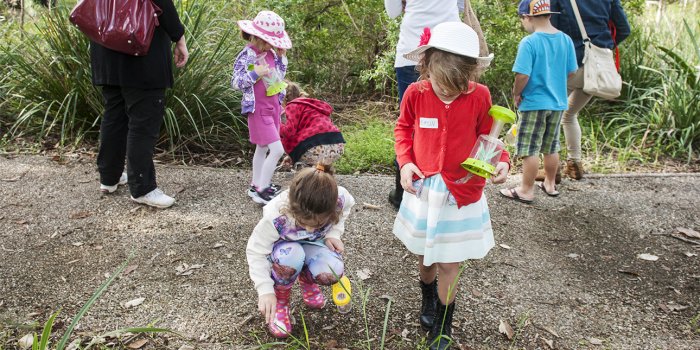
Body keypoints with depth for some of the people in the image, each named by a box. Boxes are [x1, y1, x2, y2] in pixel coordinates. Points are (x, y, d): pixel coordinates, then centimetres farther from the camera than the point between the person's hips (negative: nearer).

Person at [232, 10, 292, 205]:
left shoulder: (270, 53, 4)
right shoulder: (247, 55, -18)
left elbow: (279, 76, 16)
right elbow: (236, 82, -18)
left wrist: (281, 57, 4)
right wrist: (255, 74, -27)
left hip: (273, 107, 8)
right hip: (259, 110, -8)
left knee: (263, 148, 16)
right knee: (277, 149, -13)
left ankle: (256, 185, 29)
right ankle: (261, 191, -4)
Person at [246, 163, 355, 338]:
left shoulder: (339, 198, -34)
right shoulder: (276, 217, -41)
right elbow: (256, 252, -27)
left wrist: (333, 233, -17)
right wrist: (265, 291, -33)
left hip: (313, 243, 3)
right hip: (283, 245, -2)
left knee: (332, 273, -28)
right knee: (290, 257, -40)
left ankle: (306, 279, 11)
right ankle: (280, 299, -6)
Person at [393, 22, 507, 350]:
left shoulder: (480, 96, -13)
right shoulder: (415, 93, -12)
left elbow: (488, 136, 2)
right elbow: (403, 129, 5)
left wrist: (502, 160, -17)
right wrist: (405, 161, -9)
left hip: (461, 192, -1)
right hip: (423, 188, 2)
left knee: (449, 262, 6)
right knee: (425, 255, 18)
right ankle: (428, 300, 48)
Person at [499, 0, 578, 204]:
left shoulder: (528, 43, -18)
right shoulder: (565, 40, 1)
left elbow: (523, 75, -23)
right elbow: (571, 72, 7)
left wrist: (516, 95, -7)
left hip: (534, 103, -7)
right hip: (558, 103, 7)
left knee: (530, 150, 3)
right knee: (551, 148, 19)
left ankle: (526, 191, 10)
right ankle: (550, 184, 32)